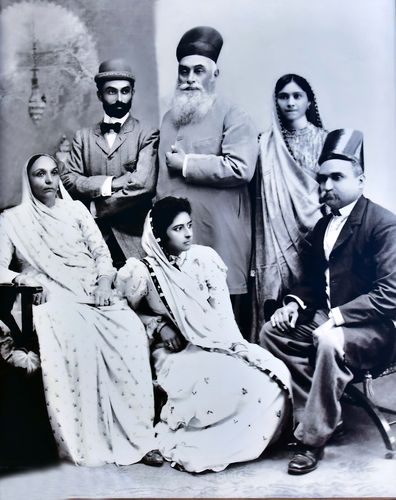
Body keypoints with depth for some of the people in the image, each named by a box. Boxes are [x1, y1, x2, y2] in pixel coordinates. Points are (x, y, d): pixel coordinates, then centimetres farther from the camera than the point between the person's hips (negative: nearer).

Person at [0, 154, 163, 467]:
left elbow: (101, 251, 12)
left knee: (130, 330, -28)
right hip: (52, 298, -2)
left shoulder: (75, 209, 18)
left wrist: (104, 281, -7)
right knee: (77, 339, -36)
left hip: (93, 292, 3)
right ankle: (90, 441, -24)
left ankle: (137, 434, -21)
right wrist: (27, 280, -16)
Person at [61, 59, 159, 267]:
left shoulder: (147, 135, 2)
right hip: (94, 237, 2)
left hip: (133, 239, -2)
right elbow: (68, 179, 3)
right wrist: (108, 184, -11)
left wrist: (95, 208, -7)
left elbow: (144, 184, -12)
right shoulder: (83, 137, 13)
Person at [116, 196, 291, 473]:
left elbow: (222, 311, 2)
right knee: (227, 383, -32)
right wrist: (159, 326, -8)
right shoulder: (145, 272, -6)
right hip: (177, 351, -4)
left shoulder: (205, 258, 3)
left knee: (275, 375, -18)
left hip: (217, 342, 5)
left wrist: (229, 344, -14)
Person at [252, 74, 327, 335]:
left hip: (315, 232, -1)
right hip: (279, 235, 1)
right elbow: (263, 196, 6)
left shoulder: (324, 140, 6)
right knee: (279, 315, -3)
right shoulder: (268, 143, 8)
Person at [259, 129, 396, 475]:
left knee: (330, 342, -35)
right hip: (327, 318, 8)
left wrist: (336, 317, -26)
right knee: (272, 331, -7)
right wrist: (296, 303, -2)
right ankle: (310, 415, -3)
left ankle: (313, 437, -21)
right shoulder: (323, 226, 12)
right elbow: (313, 279, 19)